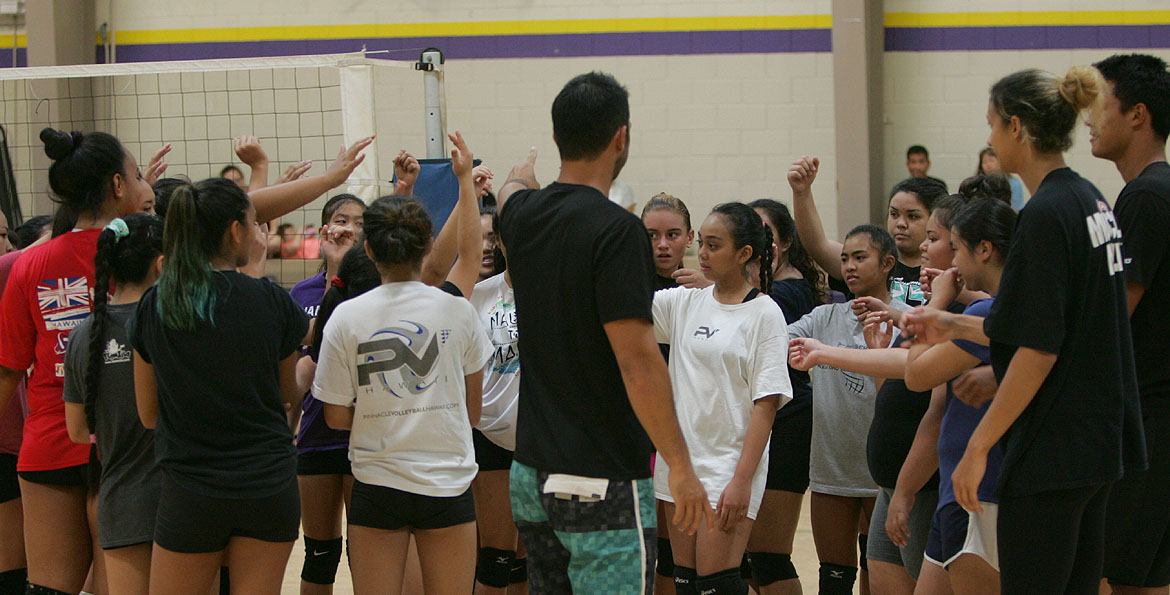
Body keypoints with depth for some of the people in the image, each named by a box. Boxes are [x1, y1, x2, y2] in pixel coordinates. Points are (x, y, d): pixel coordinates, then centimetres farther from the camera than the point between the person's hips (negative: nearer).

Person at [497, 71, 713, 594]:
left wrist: (521, 176, 57)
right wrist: (680, 465, -17)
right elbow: (637, 360, -21)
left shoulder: (525, 215, 6)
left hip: (532, 471, 8)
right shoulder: (615, 229, -16)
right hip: (601, 481, -8)